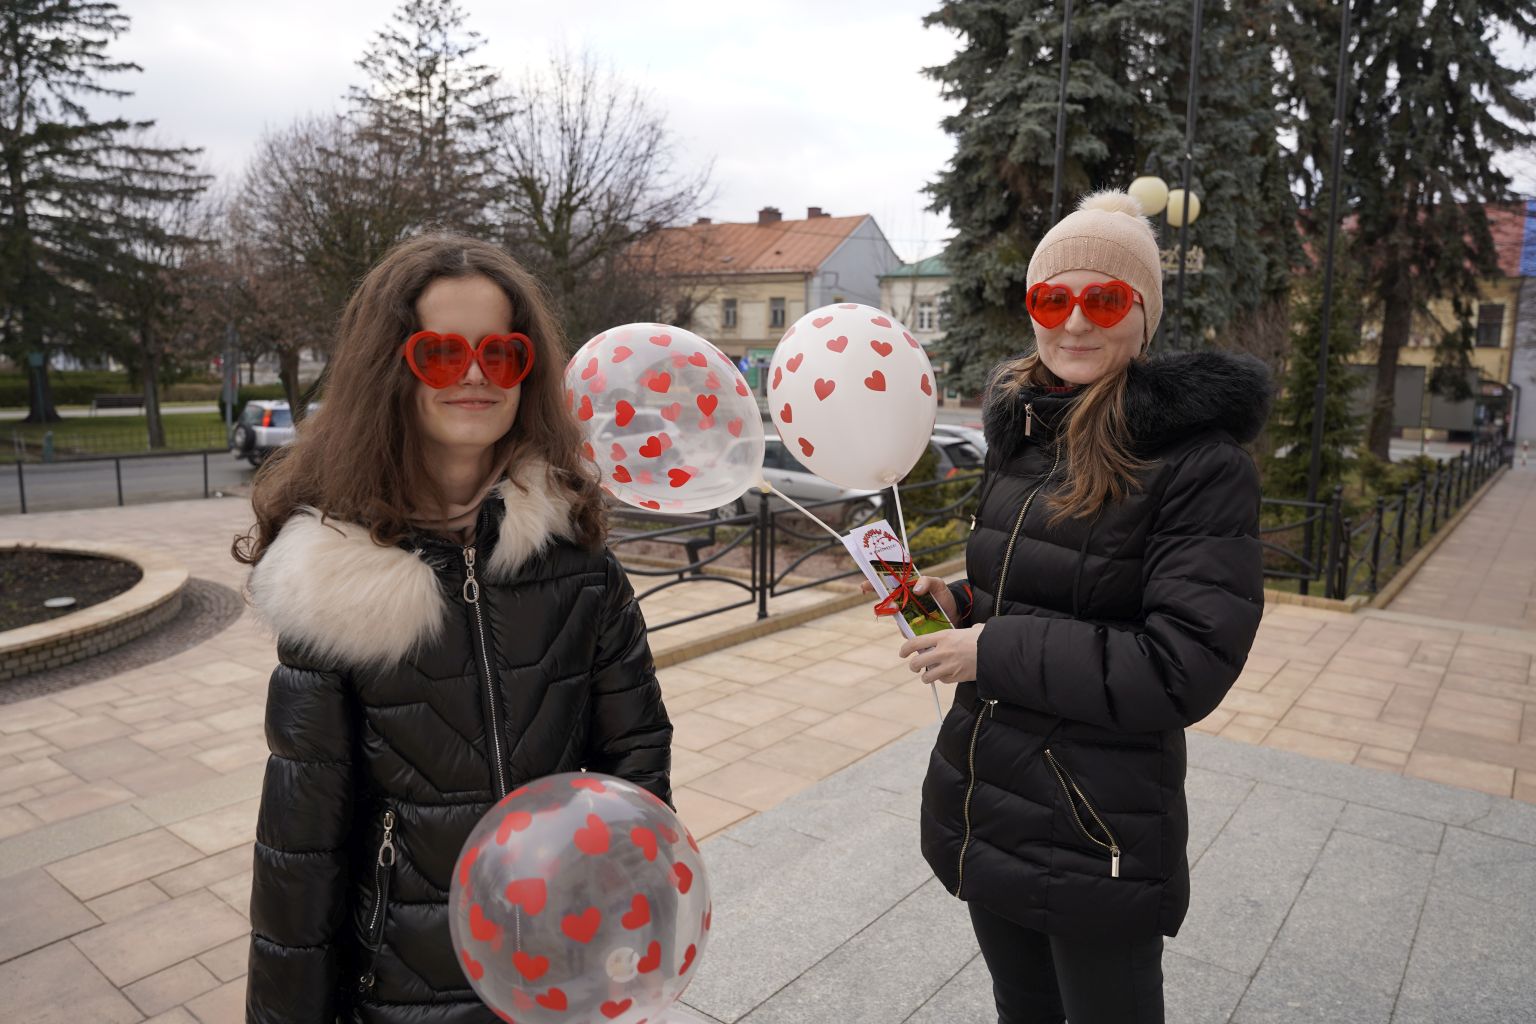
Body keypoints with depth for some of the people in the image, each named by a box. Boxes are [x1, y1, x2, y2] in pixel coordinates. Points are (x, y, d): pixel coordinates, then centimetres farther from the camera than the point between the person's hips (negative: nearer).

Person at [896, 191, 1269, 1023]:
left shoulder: (1200, 461, -16)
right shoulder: (1020, 433, 4)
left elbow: (1185, 669, -21)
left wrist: (993, 652, -20)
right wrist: (959, 604, -3)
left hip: (1098, 845, -6)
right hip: (977, 811, 6)